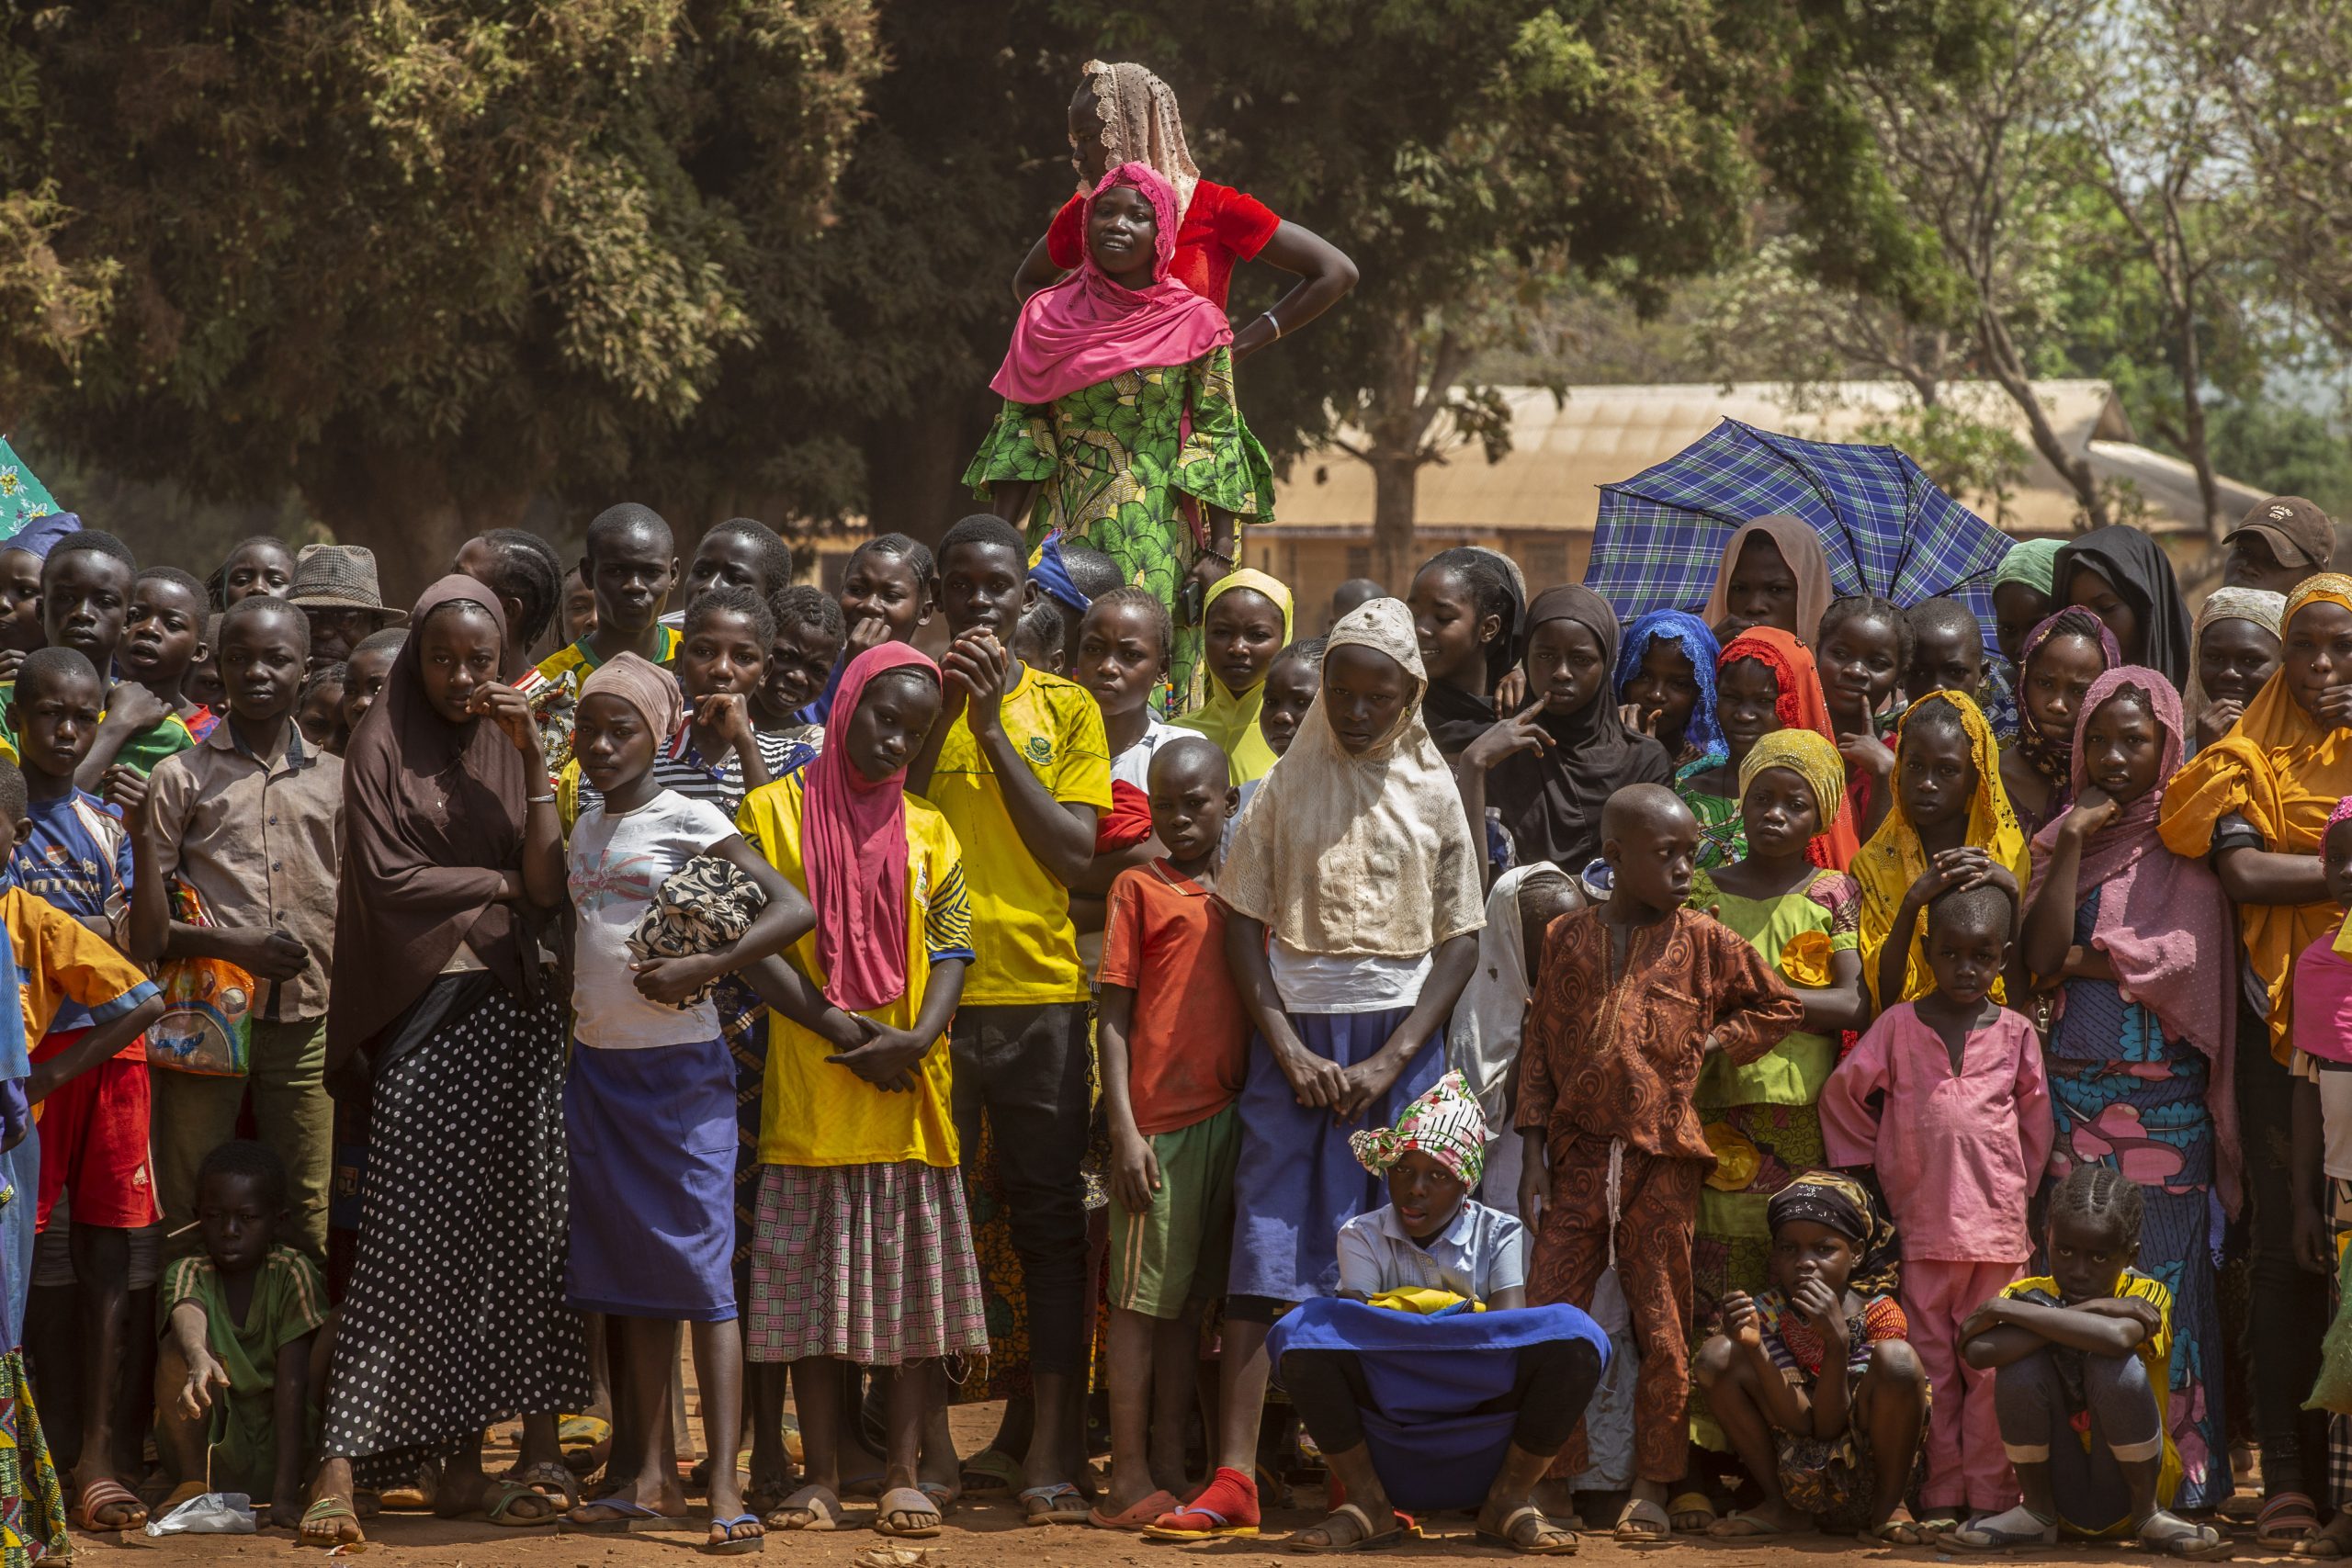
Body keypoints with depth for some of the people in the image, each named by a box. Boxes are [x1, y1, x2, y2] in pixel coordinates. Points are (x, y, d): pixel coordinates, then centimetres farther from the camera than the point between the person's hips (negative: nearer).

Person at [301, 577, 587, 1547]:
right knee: (412, 1238, -9)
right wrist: (503, 883, 0)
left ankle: (466, 1464, -2)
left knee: (510, 1231, -4)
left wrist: (535, 758, -6)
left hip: (517, 1011, 3)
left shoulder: (510, 748, 12)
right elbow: (389, 879, -6)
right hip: (425, 1012, -3)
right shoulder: (385, 746, 4)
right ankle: (341, 1467, -8)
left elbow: (550, 885, 0)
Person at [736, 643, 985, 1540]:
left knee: (914, 1281, 2)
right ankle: (821, 1475, 7)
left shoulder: (927, 831, 10)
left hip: (909, 1095, 2)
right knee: (813, 1282, 1)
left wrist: (918, 1038, -14)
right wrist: (839, 1032, -13)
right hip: (809, 1095, -2)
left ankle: (905, 1472, 7)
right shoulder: (778, 809, 2)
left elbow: (953, 947, 4)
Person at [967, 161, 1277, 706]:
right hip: (1060, 532, 2)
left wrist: (1219, 554, -7)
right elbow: (1017, 430, 7)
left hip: (1158, 536, -2)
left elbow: (1220, 439, 0)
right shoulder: (1047, 315, 7)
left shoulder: (1196, 324, 1)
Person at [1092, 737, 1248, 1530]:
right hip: (1159, 1120, -5)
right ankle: (1130, 1479, -3)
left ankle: (1170, 1471, 12)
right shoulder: (1140, 888, 2)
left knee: (1190, 1300, 8)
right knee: (1142, 1298, -4)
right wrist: (1124, 1129, -10)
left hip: (1229, 1118, 5)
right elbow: (1114, 1016, -2)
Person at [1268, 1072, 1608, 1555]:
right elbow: (1353, 1324, -12)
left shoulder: (1499, 1235, 6)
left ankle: (1509, 1501, -9)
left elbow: (1511, 1328, -12)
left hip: (1482, 1417, 0)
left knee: (1574, 1336, -27)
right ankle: (1367, 1505, -13)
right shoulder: (1363, 1237, 7)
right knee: (1304, 1331, -28)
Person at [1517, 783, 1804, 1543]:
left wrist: (1713, 1044, 0)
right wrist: (1534, 1154, 3)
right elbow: (1539, 1048, 7)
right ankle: (1550, 1483, 8)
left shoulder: (1703, 942, 3)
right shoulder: (1568, 939, 5)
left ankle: (1651, 1487, 9)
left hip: (1663, 1161, -1)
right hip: (1578, 1157, 1)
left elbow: (1779, 1006, 14)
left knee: (1664, 1331, 2)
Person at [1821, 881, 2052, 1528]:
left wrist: (2012, 1191, 12)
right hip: (1920, 1225, 0)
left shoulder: (2014, 1032, 6)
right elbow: (1841, 1095, 10)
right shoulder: (1898, 1026, 4)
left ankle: (1990, 1495, 4)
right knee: (1928, 1363, 2)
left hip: (1997, 1225, 0)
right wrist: (1879, 1170, 11)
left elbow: (2036, 1122, 14)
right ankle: (1940, 1496, 7)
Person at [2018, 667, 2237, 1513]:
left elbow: (2183, 960, -10)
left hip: (2165, 1098, -3)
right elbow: (2041, 955, -2)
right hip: (2074, 1089, 3)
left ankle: (2183, 1466, -2)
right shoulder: (2061, 843, 13)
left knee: (2169, 1273, -5)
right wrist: (2076, 840, -5)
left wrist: (2076, 959, -3)